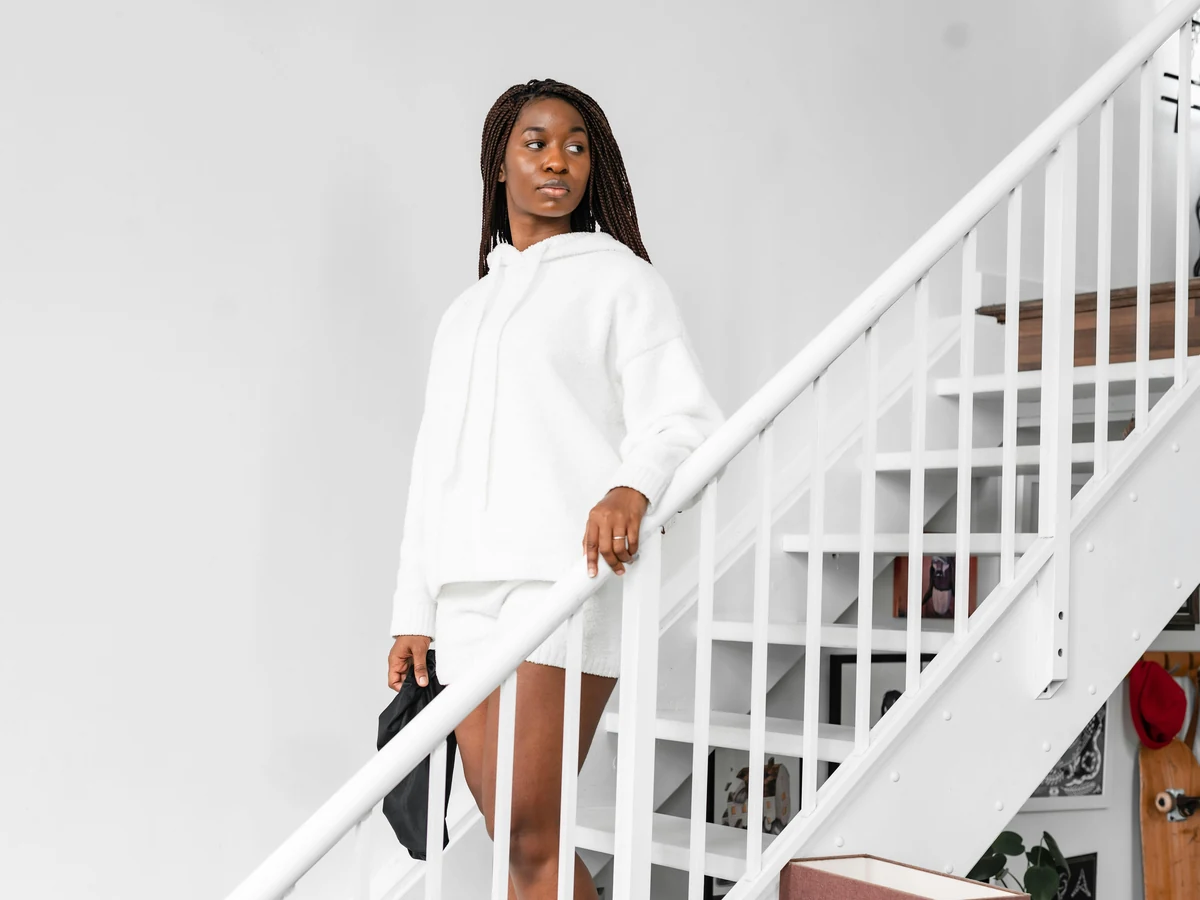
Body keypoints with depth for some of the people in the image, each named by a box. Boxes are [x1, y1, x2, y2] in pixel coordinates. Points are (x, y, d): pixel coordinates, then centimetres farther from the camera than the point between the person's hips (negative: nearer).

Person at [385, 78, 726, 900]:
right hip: (467, 590, 6)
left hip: (567, 576, -6)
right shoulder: (467, 310, 25)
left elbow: (685, 416, -6)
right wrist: (412, 613, 16)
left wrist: (634, 485, -28)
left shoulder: (619, 278, 7)